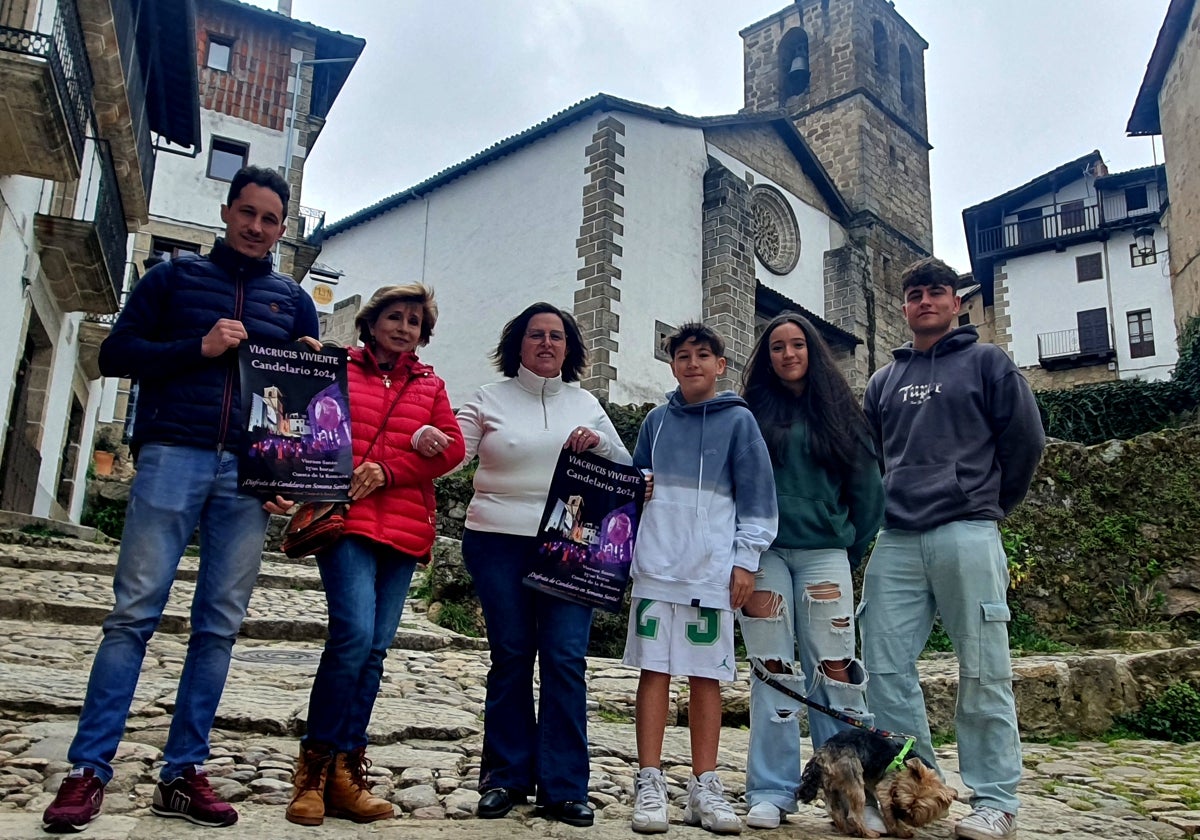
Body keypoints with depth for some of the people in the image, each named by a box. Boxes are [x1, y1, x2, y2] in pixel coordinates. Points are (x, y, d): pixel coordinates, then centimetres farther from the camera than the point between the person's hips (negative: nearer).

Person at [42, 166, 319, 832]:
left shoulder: (293, 299, 20)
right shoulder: (176, 276, 14)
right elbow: (116, 354, 7)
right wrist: (199, 347, -7)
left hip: (250, 470, 2)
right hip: (173, 455, -2)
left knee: (219, 623, 1)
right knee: (134, 611, -5)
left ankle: (182, 774, 9)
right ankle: (88, 769, 3)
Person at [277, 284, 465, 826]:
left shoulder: (431, 387, 16)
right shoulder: (338, 370, 11)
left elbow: (451, 447, 4)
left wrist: (388, 469, -9)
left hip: (404, 530, 4)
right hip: (346, 520, -3)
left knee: (374, 650, 4)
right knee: (354, 633, -18)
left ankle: (344, 774, 12)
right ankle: (314, 767, -2)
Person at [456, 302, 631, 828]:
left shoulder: (585, 404, 13)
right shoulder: (489, 399, 7)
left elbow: (625, 469, 15)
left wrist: (601, 445, -6)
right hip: (499, 543, -1)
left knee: (566, 658, -4)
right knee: (510, 657, 5)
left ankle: (562, 788, 5)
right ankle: (505, 778, 17)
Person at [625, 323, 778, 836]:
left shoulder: (738, 421, 4)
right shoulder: (656, 420, 12)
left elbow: (756, 494, 2)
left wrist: (746, 560, -3)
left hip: (712, 570, -2)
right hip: (656, 564, 2)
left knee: (706, 674, 4)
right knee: (655, 669, 0)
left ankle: (703, 788, 12)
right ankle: (650, 784, 5)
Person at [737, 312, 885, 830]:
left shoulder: (837, 411, 11)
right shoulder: (752, 412, 9)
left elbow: (866, 485, 12)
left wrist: (854, 549, 10)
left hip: (824, 554, 0)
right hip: (765, 552, 0)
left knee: (834, 670, -2)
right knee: (773, 671, 1)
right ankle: (771, 792, 7)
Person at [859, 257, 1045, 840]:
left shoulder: (986, 362, 7)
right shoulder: (884, 381, 20)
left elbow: (1025, 440, 5)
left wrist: (990, 505, 10)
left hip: (966, 537, -4)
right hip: (895, 541, 5)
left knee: (982, 672, -2)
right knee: (884, 667, 1)